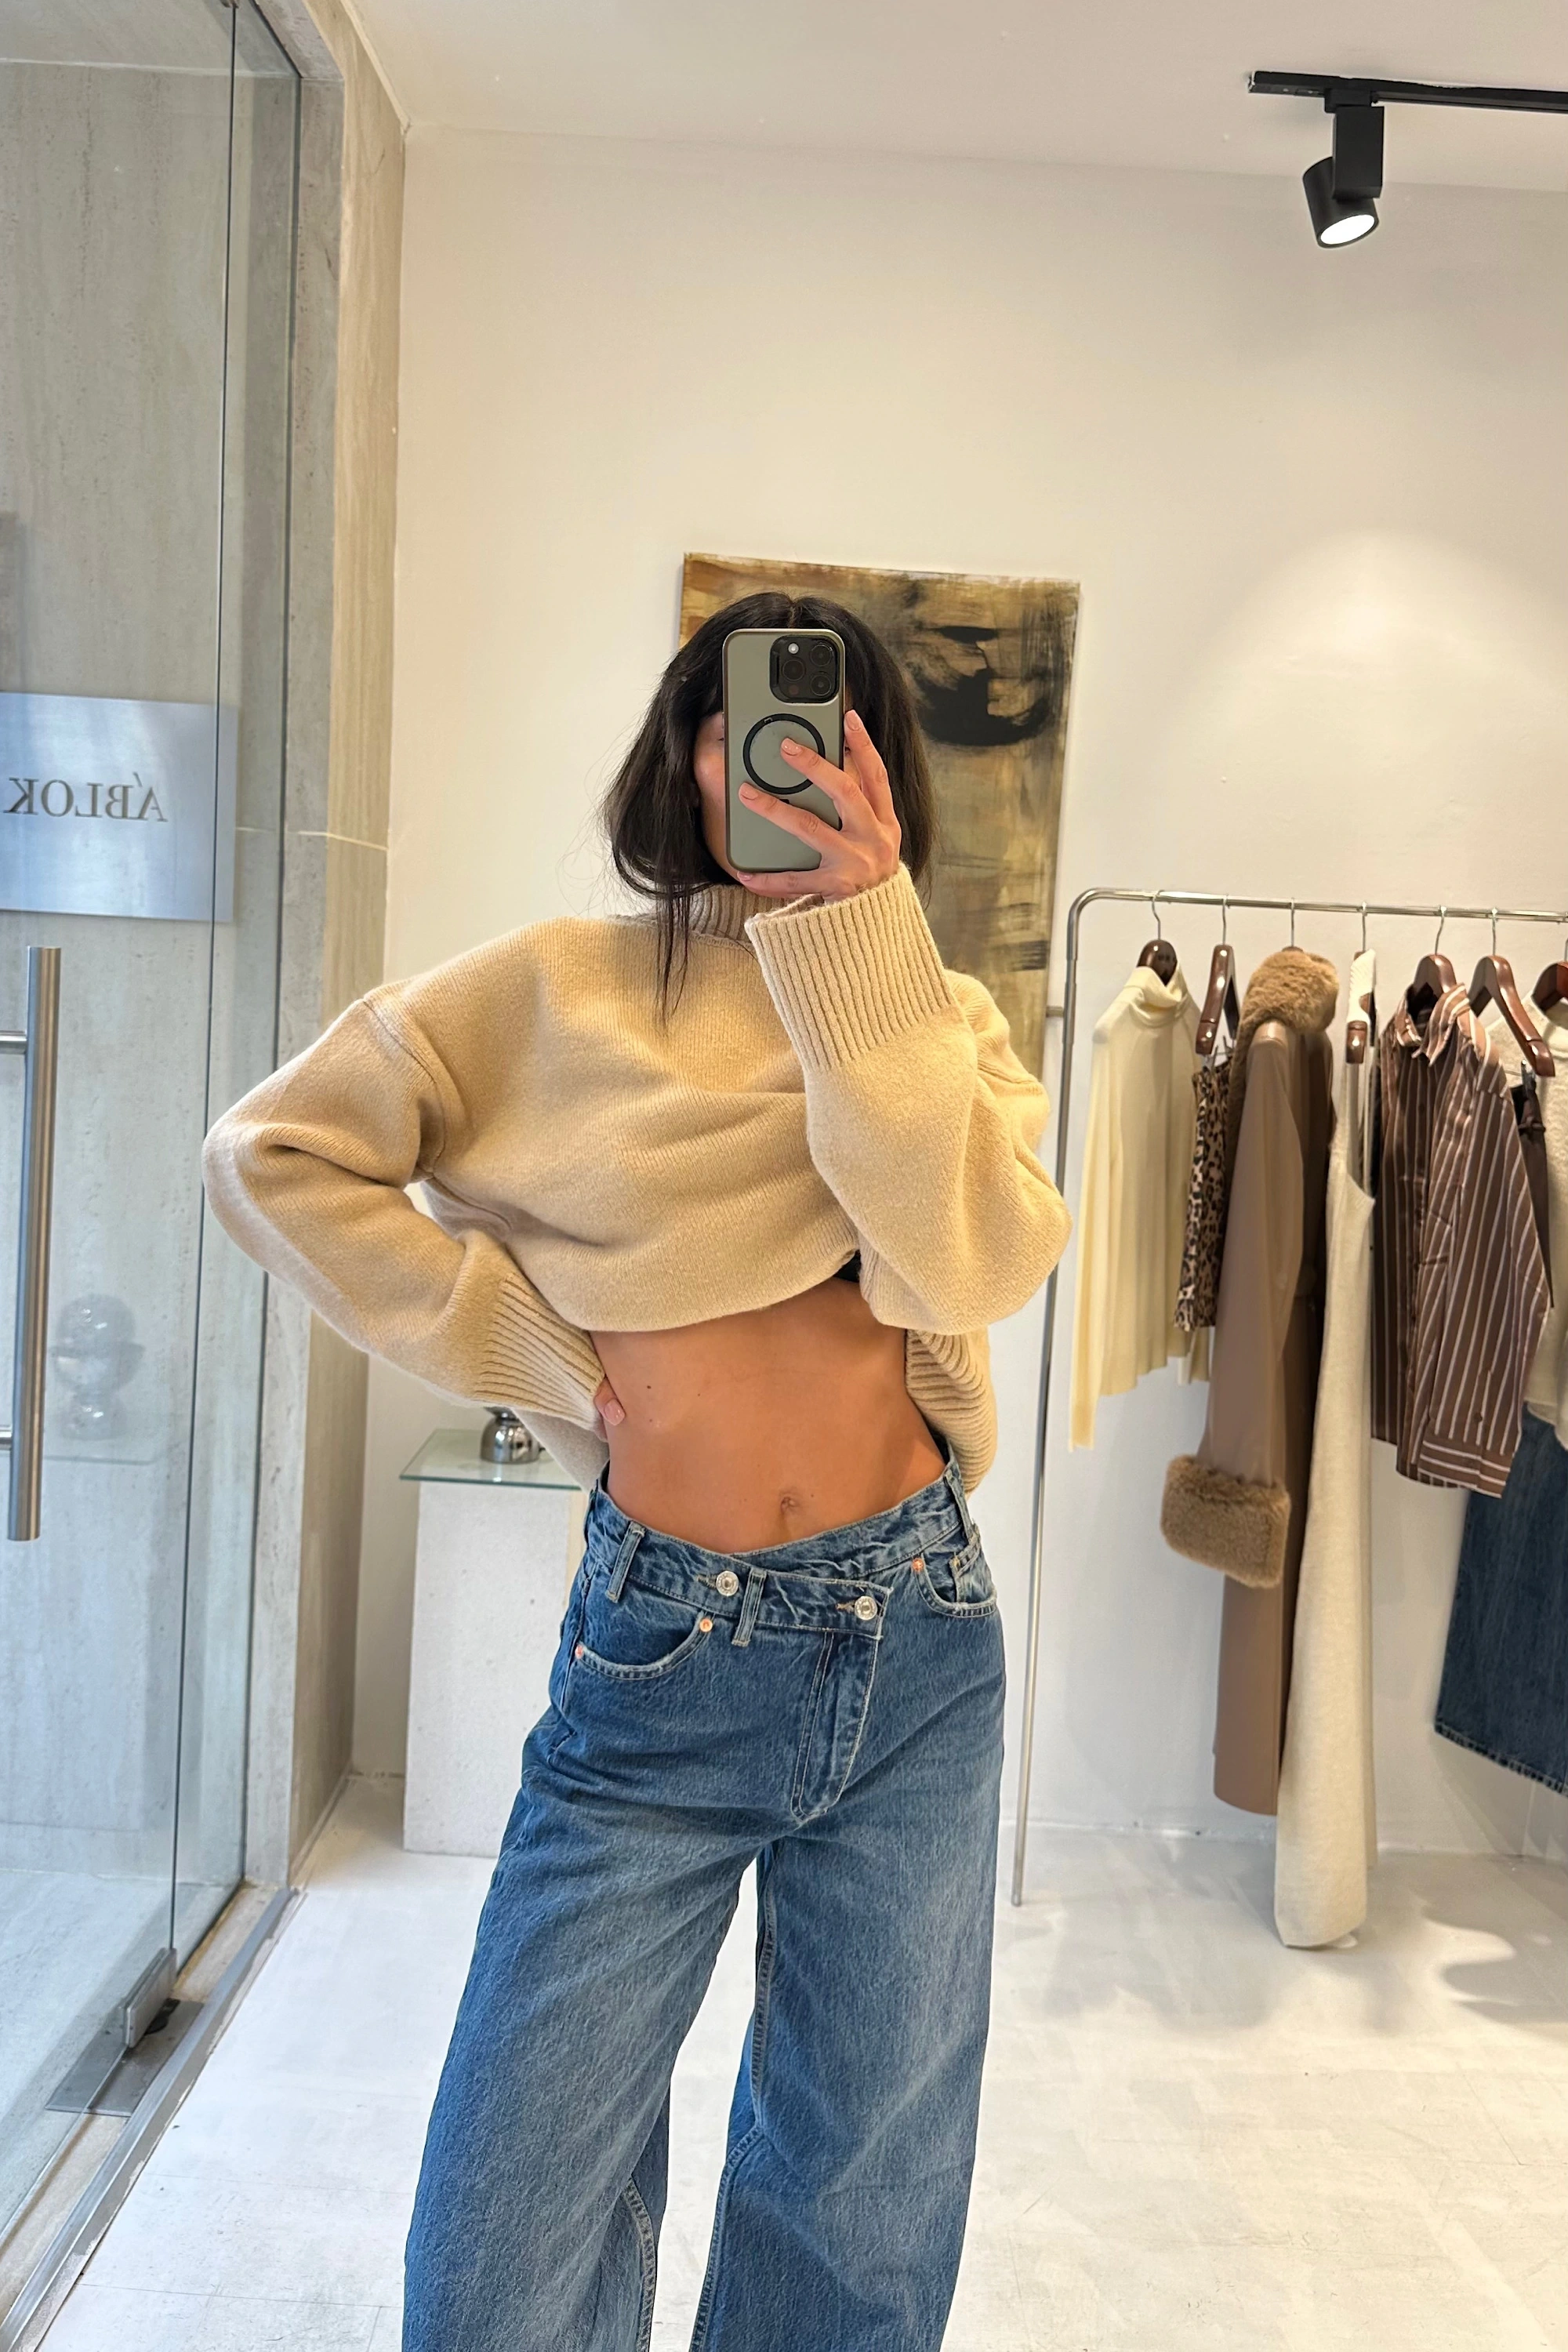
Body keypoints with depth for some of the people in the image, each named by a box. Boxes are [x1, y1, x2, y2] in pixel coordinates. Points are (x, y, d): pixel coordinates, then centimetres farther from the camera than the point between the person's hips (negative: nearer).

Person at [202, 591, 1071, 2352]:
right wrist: (526, 1350, -5)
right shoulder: (566, 987, 0)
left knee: (859, 2204, 19)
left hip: (912, 1634, 2)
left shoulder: (949, 1019, 5)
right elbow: (272, 1152, -1)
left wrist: (863, 935, -17)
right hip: (662, 1651, -2)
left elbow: (971, 1264, -14)